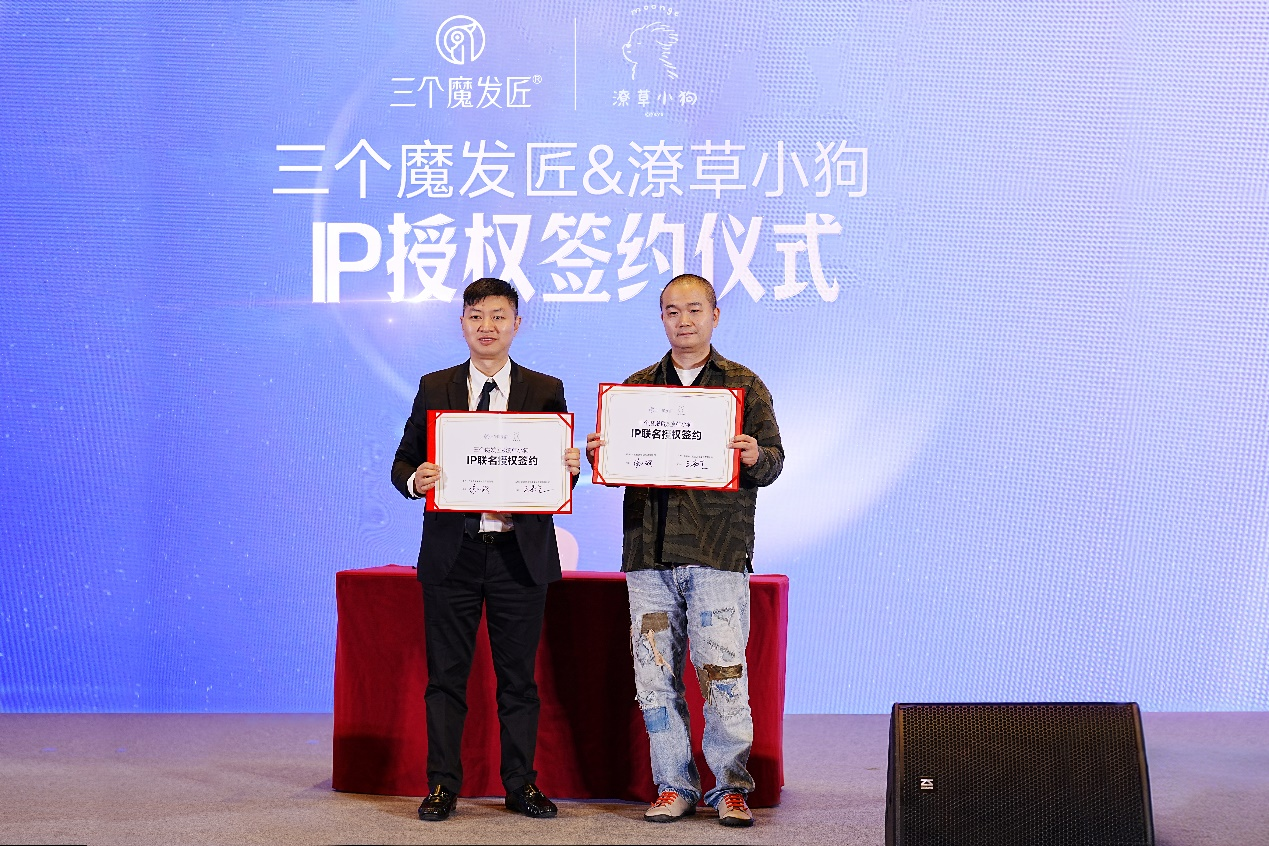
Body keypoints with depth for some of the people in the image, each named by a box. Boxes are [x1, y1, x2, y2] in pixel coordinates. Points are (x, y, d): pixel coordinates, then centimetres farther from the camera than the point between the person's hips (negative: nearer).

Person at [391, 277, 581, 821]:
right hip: (452, 552, 0)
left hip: (520, 553, 0)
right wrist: (415, 480, -15)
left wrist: (570, 468, -16)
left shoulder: (545, 391, 6)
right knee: (446, 675, 4)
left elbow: (561, 465, 7)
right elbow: (403, 463, 7)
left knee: (518, 675, 7)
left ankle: (521, 784, 17)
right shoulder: (434, 389, 7)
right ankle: (443, 786, 12)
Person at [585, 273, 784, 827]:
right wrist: (598, 459, -4)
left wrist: (757, 458, -17)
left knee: (722, 674, -7)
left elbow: (774, 461, 5)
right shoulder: (636, 387, 17)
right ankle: (674, 787, 13)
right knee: (655, 676, 3)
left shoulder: (744, 386, 10)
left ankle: (731, 787, 4)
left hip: (717, 552, -3)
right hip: (648, 551, 3)